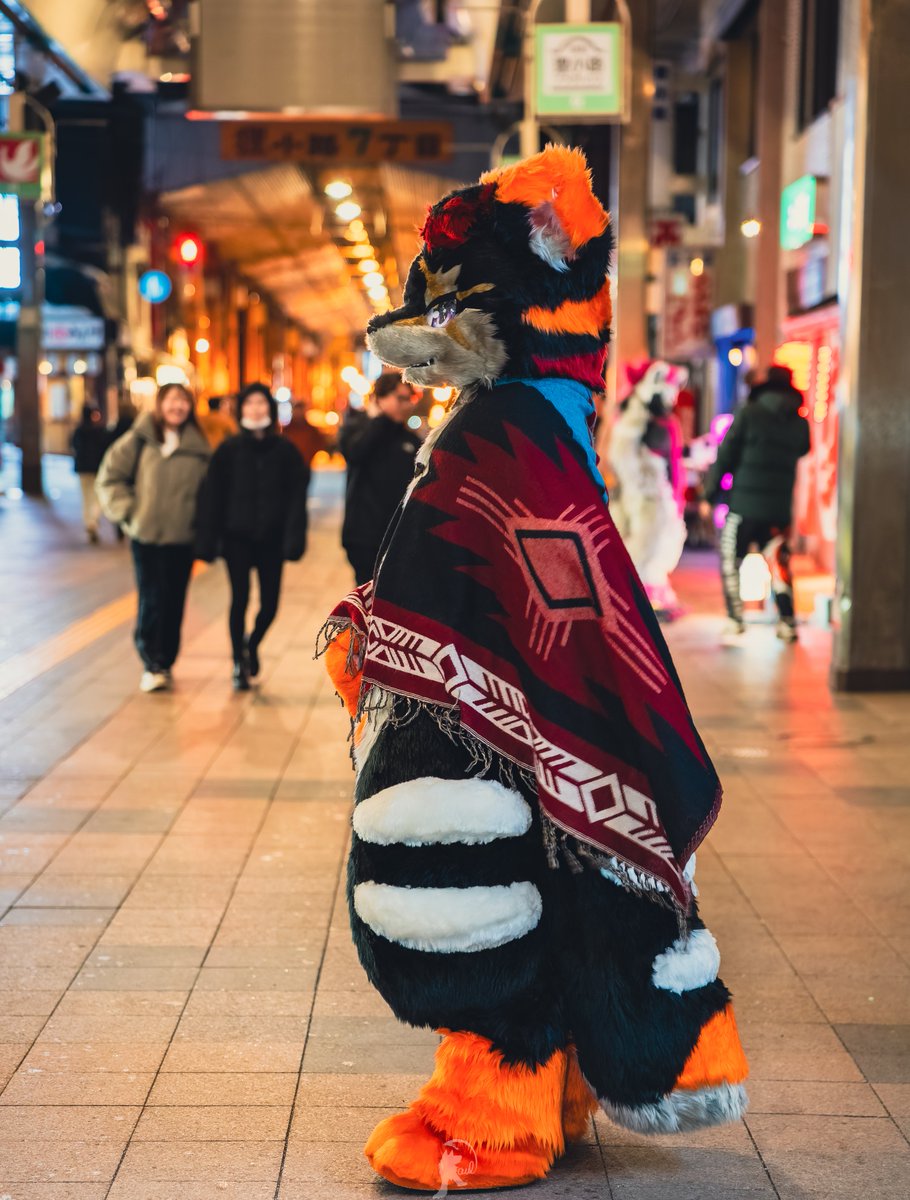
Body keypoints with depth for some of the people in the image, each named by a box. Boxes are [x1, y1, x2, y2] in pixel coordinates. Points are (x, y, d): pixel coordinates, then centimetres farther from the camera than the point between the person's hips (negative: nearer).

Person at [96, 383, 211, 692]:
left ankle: (164, 663, 16)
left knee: (174, 601, 4)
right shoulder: (139, 440, 0)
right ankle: (151, 664, 5)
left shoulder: (198, 447, 4)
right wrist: (127, 510, -3)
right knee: (151, 600, -4)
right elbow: (111, 476, 3)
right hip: (145, 535, -1)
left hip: (182, 538, 2)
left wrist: (202, 524, 2)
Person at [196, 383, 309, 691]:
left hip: (271, 539, 1)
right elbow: (212, 497, 0)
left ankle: (252, 644, 33)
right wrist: (208, 541, -6)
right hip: (237, 537, -1)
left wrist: (294, 538, -12)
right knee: (240, 599, -6)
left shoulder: (285, 451, 2)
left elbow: (296, 497, -2)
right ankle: (239, 664, 11)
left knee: (269, 604, 2)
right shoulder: (228, 451, 1)